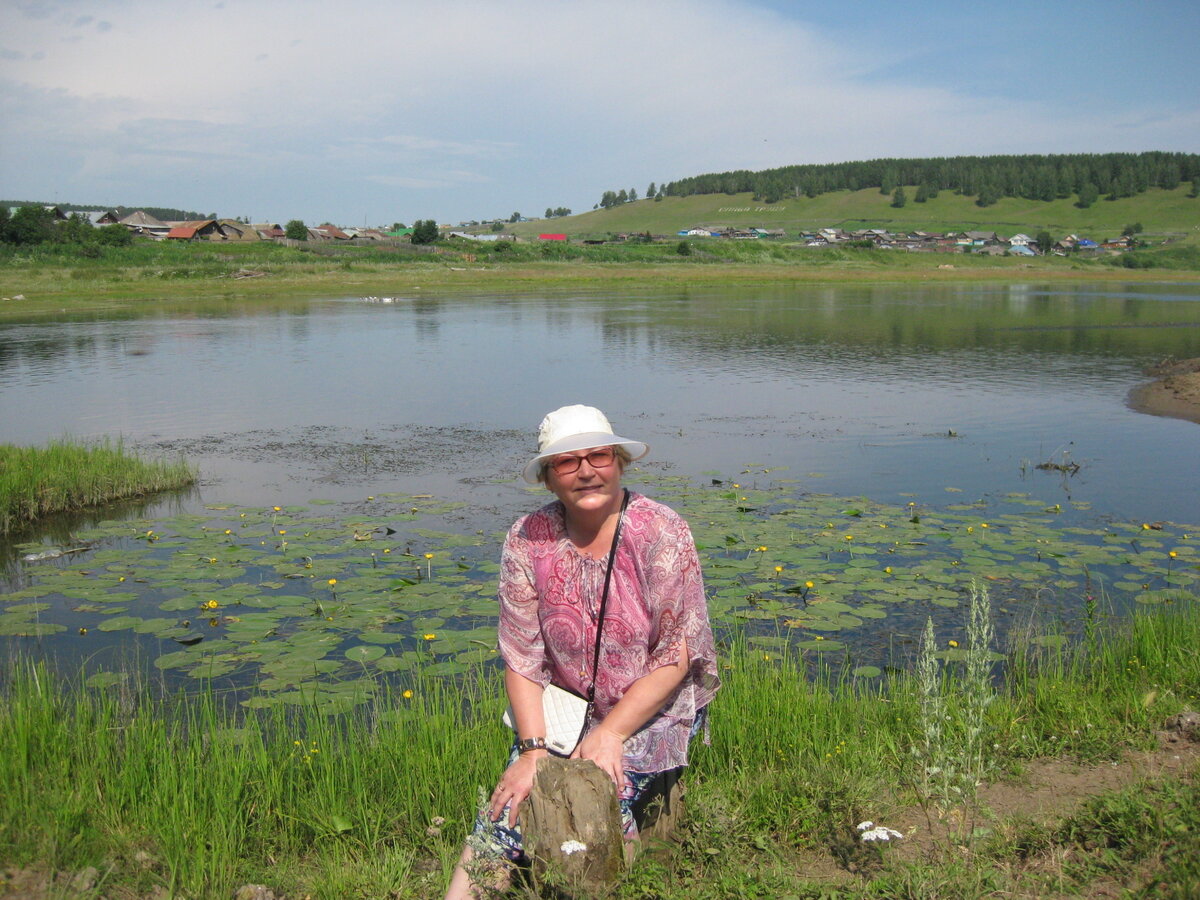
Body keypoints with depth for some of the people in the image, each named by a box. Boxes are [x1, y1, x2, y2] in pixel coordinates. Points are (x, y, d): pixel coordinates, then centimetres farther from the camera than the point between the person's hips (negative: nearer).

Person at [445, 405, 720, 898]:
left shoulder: (661, 533, -14)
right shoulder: (526, 542, -6)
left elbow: (677, 655, -14)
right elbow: (522, 659, -4)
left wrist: (610, 734, -19)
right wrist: (532, 747, -16)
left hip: (654, 709, -2)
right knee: (503, 820, -17)